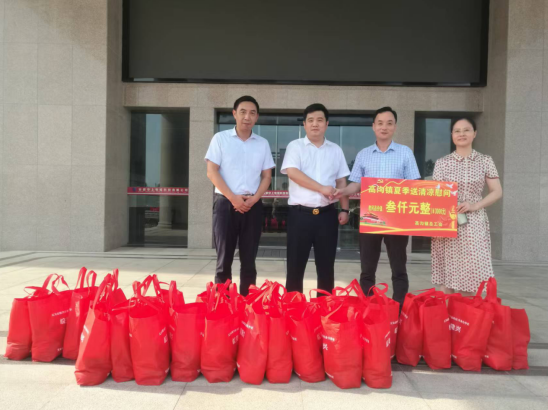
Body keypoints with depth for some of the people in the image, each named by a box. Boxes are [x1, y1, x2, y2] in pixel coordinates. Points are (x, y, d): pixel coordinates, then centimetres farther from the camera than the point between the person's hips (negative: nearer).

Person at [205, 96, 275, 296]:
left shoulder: (262, 144, 11)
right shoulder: (220, 138, 3)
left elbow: (266, 176, 9)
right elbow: (212, 172, -4)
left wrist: (253, 199, -8)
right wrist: (233, 198, -12)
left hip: (253, 206, 3)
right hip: (225, 204, -2)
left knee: (249, 260, 6)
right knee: (224, 257, 0)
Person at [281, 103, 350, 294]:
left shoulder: (336, 150, 12)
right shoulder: (295, 146, 2)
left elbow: (341, 182, 12)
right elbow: (292, 172, -13)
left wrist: (344, 209, 4)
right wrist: (322, 188, -15)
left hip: (327, 214, 3)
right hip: (300, 213, -3)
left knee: (326, 265, 9)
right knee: (296, 264, 4)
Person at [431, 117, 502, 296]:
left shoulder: (485, 161, 4)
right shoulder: (442, 163, 5)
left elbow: (497, 192, 4)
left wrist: (475, 205, -12)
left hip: (474, 225, 0)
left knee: (470, 275, -2)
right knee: (447, 274, 3)